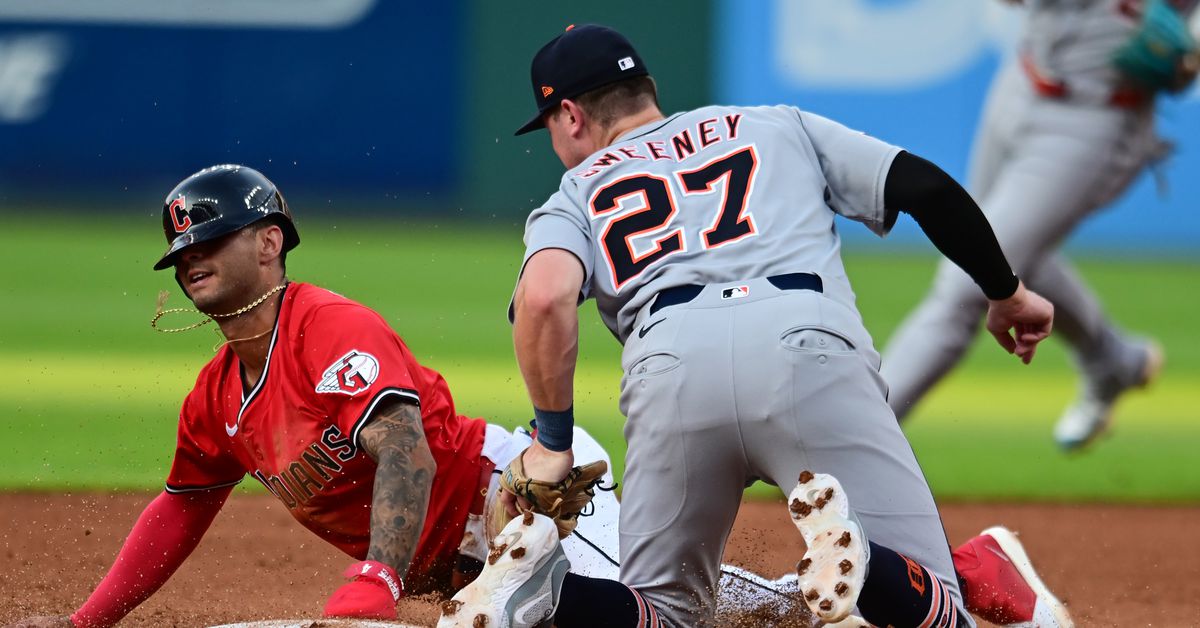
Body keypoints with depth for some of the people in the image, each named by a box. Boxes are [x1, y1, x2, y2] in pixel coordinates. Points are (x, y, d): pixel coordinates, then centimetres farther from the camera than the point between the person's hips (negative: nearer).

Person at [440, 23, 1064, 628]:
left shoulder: (575, 195, 26)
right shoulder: (778, 127, 33)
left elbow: (545, 298, 3)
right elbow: (926, 186, 24)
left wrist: (552, 441, 11)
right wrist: (1006, 293, 36)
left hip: (671, 369, 0)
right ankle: (852, 555, -33)